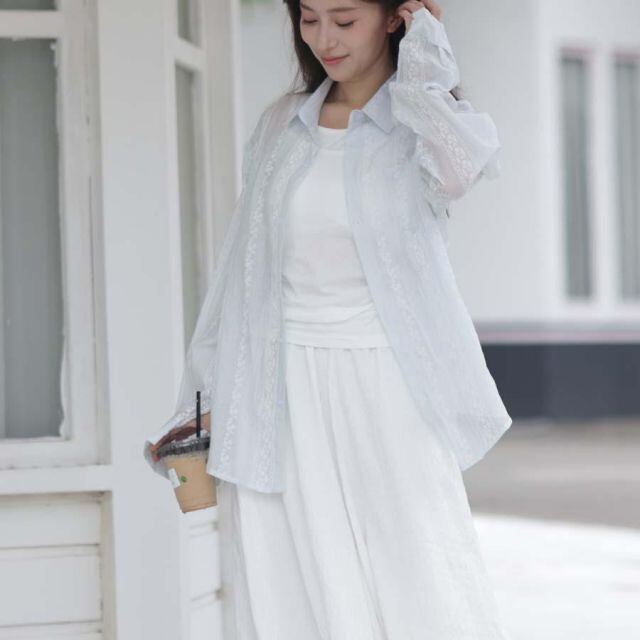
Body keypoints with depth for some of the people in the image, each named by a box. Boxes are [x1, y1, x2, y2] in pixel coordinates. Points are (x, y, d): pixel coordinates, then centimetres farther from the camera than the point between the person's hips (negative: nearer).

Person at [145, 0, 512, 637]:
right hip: (281, 402, 3)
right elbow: (240, 269, 16)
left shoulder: (424, 122, 3)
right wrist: (204, 404, 12)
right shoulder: (280, 126, 13)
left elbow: (457, 166, -24)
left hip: (386, 396, -3)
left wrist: (423, 52, -9)